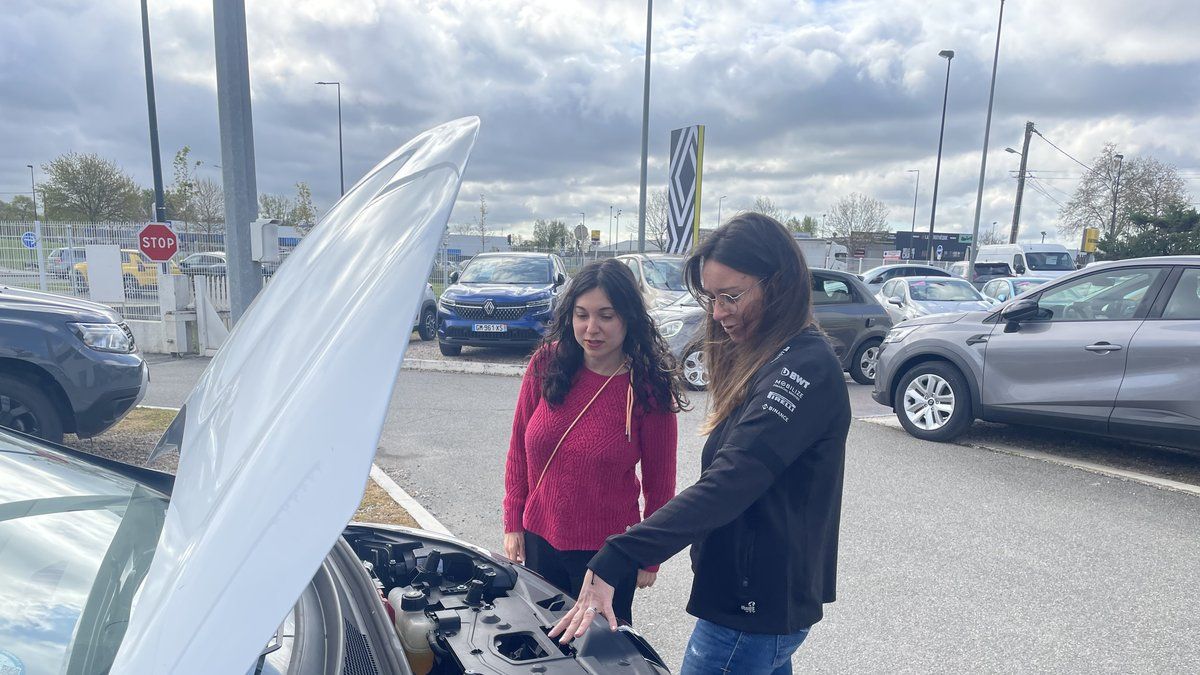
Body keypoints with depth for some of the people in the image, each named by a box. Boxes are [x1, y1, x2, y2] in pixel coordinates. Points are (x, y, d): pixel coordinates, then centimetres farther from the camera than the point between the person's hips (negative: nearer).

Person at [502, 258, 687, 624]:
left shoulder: (649, 388, -14)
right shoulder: (546, 364, -7)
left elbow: (659, 482, -6)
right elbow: (518, 449, 3)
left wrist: (651, 559, -1)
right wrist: (513, 523, 4)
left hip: (607, 552, -3)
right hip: (539, 539, 3)